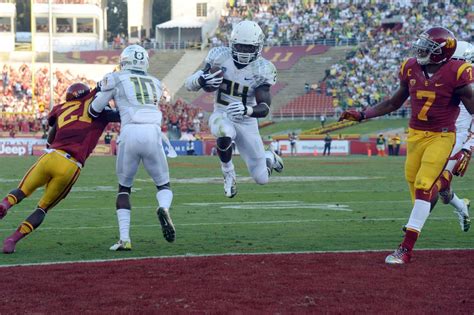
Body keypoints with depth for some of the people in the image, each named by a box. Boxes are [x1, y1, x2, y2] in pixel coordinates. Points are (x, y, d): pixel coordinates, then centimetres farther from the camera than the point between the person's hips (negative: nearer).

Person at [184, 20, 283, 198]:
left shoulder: (261, 69, -15)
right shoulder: (220, 57, -12)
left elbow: (264, 108, -21)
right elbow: (189, 84, -11)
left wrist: (247, 109, -43)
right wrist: (201, 80, -35)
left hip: (246, 122, 0)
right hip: (222, 116, 0)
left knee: (261, 178, 5)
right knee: (224, 135, -40)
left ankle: (268, 158, 43)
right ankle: (228, 174, -11)